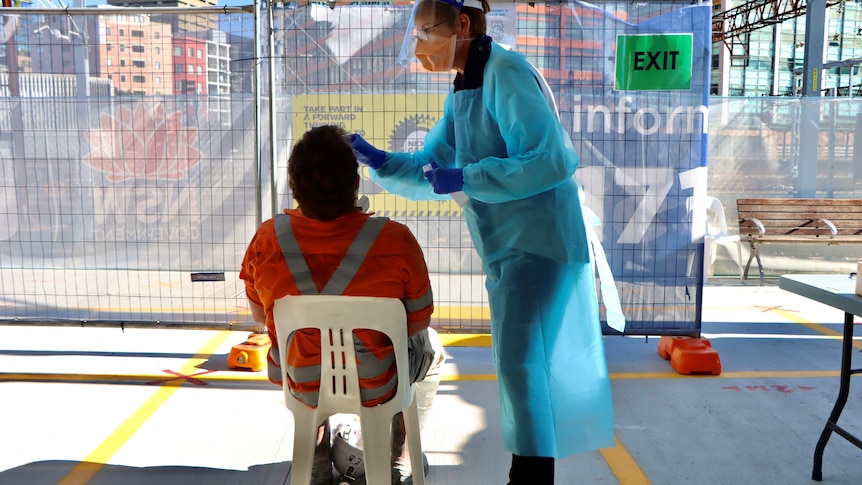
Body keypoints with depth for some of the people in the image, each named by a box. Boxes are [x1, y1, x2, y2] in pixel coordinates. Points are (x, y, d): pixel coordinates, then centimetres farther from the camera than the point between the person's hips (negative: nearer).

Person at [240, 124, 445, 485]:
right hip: (375, 387, -2)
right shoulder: (395, 240, -24)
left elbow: (259, 315, 1)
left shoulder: (267, 239, -17)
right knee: (431, 348, 30)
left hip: (301, 386, 2)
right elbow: (417, 323, -11)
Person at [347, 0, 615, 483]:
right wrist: (378, 160, -2)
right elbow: (429, 174, 15)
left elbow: (553, 159, -24)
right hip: (507, 246, 9)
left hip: (539, 243, -9)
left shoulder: (506, 73, -15)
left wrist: (465, 179, -22)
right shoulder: (463, 92, 12)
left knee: (519, 361, -8)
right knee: (520, 362, 16)